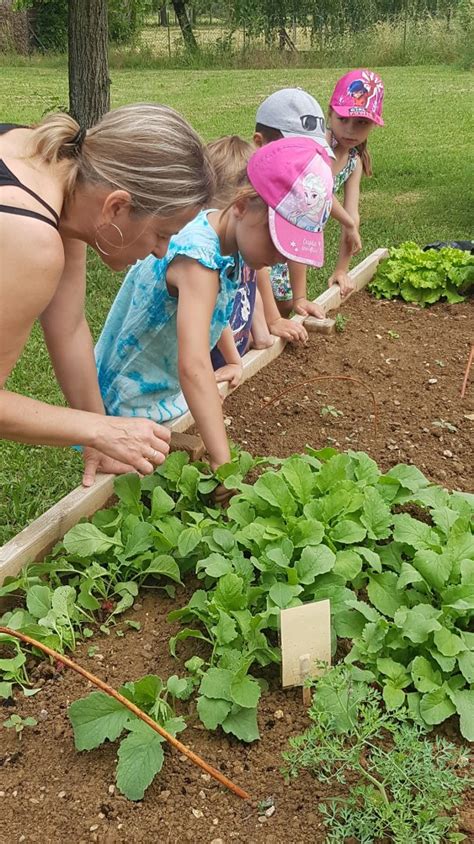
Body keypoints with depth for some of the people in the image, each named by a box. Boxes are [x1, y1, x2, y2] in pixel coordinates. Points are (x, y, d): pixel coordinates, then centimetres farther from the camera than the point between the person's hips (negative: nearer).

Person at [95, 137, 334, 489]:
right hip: (133, 410, -8)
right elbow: (193, 367, -44)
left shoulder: (225, 238, -6)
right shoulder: (199, 257, -33)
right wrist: (224, 464, -48)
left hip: (170, 392, 8)